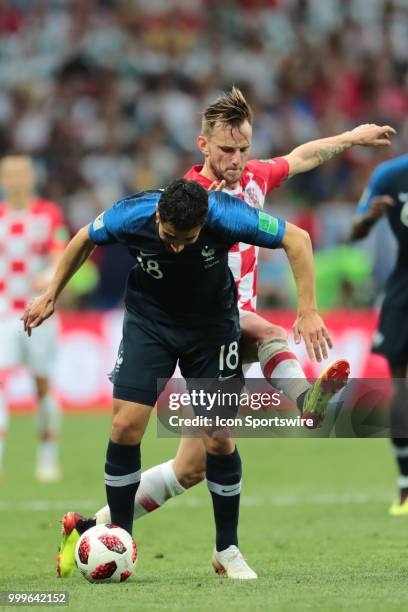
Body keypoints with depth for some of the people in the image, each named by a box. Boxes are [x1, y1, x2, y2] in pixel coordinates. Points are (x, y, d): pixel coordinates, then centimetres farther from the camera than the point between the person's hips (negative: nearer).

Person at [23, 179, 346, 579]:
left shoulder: (226, 216, -31)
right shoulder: (131, 216, -26)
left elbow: (296, 239, -19)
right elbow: (84, 239, -3)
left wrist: (308, 312, -23)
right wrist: (51, 296, 5)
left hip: (212, 324, -1)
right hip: (149, 319, 1)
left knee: (219, 440, -5)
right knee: (126, 426, -13)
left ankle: (227, 550, 13)